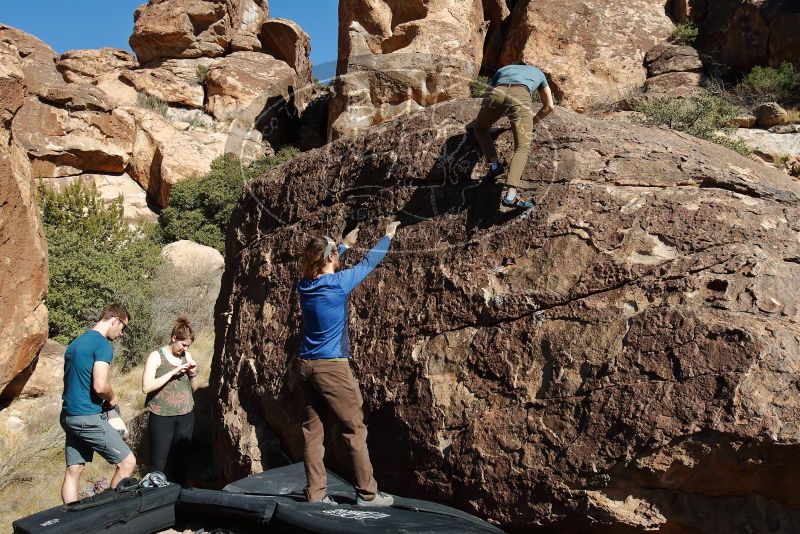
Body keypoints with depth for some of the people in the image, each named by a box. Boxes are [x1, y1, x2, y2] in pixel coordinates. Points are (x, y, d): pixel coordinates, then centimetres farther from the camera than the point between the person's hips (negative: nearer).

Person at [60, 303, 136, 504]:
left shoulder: (75, 342, 16)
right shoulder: (103, 345, -13)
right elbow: (100, 386, -23)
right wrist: (112, 398, -2)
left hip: (68, 416, 9)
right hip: (88, 417, -9)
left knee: (73, 471, 9)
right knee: (127, 462, -3)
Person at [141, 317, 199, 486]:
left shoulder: (187, 356, 9)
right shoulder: (156, 356, -6)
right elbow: (146, 387, -17)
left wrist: (193, 374, -4)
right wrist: (173, 372, -20)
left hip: (186, 415, 5)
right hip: (162, 417, -5)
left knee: (183, 460, 9)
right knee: (158, 463, -3)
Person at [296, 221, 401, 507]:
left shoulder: (304, 284, 6)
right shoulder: (338, 282, -11)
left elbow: (322, 264, 28)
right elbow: (368, 263, 4)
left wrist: (345, 245, 39)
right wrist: (388, 236, 19)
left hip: (307, 366, 7)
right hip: (332, 367, -6)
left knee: (312, 432, 8)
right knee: (355, 430, 3)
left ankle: (315, 494, 12)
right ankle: (367, 493, 9)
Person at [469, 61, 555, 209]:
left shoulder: (503, 70, 43)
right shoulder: (538, 73, 41)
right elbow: (549, 106, 40)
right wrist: (533, 121, 51)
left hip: (496, 93, 2)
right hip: (520, 97, -2)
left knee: (480, 127, 30)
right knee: (522, 148, -5)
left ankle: (494, 163, 7)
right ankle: (510, 195, -27)